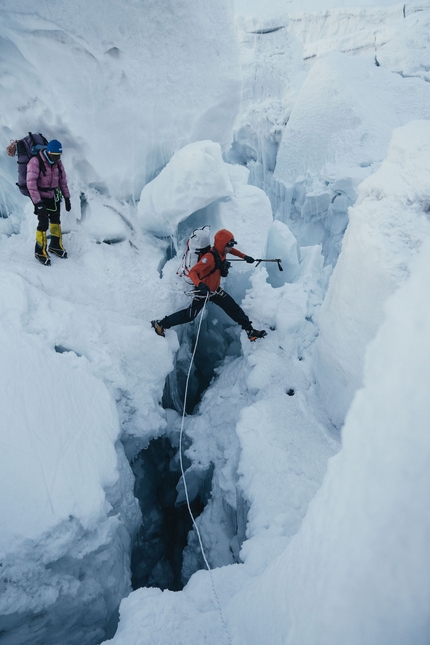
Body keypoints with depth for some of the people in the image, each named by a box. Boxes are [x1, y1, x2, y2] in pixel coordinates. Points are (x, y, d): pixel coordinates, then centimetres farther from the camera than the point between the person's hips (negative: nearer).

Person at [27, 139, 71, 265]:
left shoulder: (58, 162, 0)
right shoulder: (35, 162, -20)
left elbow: (63, 180, 10)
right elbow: (31, 183, -24)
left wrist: (67, 198, 9)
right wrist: (38, 203, -30)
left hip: (54, 197, 6)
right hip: (41, 198, -6)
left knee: (56, 221, 15)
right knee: (44, 224, -8)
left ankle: (56, 245, 34)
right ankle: (40, 251, 8)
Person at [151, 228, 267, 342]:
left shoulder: (221, 252, -6)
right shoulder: (210, 257, -31)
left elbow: (231, 250, 21)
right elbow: (192, 272, -39)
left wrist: (244, 257, 18)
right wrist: (200, 285, -57)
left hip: (216, 290, 8)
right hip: (203, 291, -8)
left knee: (234, 309, 6)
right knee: (189, 315, -2)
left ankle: (250, 330, 18)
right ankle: (160, 324, 13)